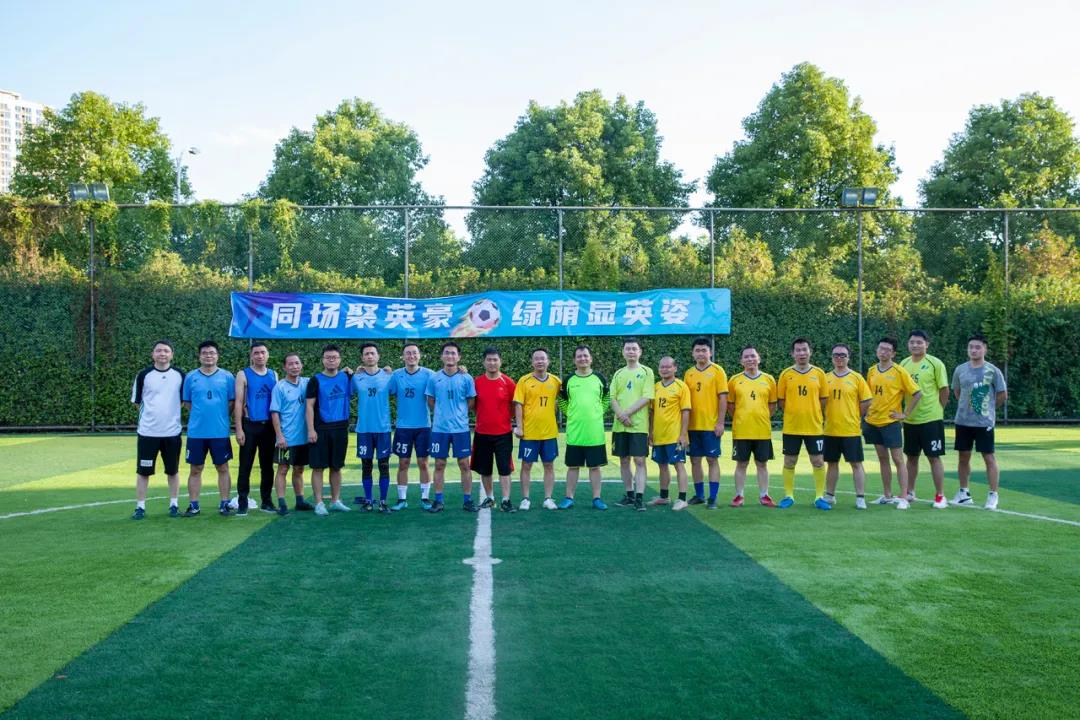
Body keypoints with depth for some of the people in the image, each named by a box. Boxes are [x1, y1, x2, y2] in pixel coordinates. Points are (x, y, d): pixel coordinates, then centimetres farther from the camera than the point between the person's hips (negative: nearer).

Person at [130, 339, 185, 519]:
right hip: (147, 431, -1)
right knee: (143, 471, 3)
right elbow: (137, 401, 7)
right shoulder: (143, 375, -1)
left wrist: (170, 412, 4)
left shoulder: (179, 375, 2)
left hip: (172, 431, 1)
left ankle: (174, 505, 18)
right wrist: (152, 413, 5)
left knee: (173, 471, 9)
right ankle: (140, 507, 10)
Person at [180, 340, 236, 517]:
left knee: (222, 468, 5)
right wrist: (200, 415, 5)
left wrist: (221, 417, 3)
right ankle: (193, 505, 14)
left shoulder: (227, 377, 1)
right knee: (195, 469, 6)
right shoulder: (190, 377, 3)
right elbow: (187, 403, 10)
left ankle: (224, 504, 13)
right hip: (196, 432, 1)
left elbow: (232, 402, 6)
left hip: (220, 432, -1)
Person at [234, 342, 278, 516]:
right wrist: (239, 429, -12)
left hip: (268, 426, 4)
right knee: (246, 465, -1)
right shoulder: (243, 375, -2)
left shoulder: (274, 375, 9)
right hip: (249, 425, -4)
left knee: (267, 465, 9)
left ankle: (266, 501, 17)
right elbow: (238, 402, -6)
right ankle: (242, 503, 4)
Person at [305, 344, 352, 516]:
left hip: (341, 429, 3)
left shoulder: (346, 377, 7)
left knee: (336, 467, 11)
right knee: (318, 467, -2)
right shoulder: (316, 380, -2)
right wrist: (311, 430, -13)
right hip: (321, 430, -3)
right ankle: (319, 503, 2)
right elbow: (309, 406, -5)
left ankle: (336, 501, 19)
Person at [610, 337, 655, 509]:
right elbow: (613, 398, 6)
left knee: (639, 460, -7)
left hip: (639, 424, -4)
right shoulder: (618, 374, 13)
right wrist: (621, 415, -12)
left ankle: (639, 498, -7)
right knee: (624, 460, 8)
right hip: (619, 425, 4)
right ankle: (629, 495, 18)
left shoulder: (646, 372, 0)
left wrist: (627, 413, -14)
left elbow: (647, 398, -9)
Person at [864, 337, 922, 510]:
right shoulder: (871, 371, 7)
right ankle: (887, 495, 18)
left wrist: (905, 414, -10)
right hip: (873, 421, 5)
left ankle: (903, 498, -2)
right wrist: (866, 412, 9)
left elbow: (917, 393, -9)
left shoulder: (899, 372, -9)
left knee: (897, 459, -4)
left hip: (890, 422, -5)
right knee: (882, 459, 11)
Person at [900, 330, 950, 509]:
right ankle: (910, 493, 24)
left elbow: (944, 389, -5)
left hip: (931, 418, -5)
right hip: (910, 419, 5)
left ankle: (940, 496, 6)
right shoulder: (903, 364, 6)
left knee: (934, 457, -2)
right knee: (911, 456, 13)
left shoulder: (935, 363, -8)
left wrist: (937, 409, 0)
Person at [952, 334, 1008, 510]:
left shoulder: (992, 371, -7)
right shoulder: (960, 370, 5)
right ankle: (964, 493, 22)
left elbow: (1002, 395, 1)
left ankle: (993, 495, 5)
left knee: (989, 457, -2)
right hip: (963, 421, 4)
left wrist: (988, 408, 7)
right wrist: (966, 407, 11)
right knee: (963, 457, 11)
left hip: (984, 422, -4)